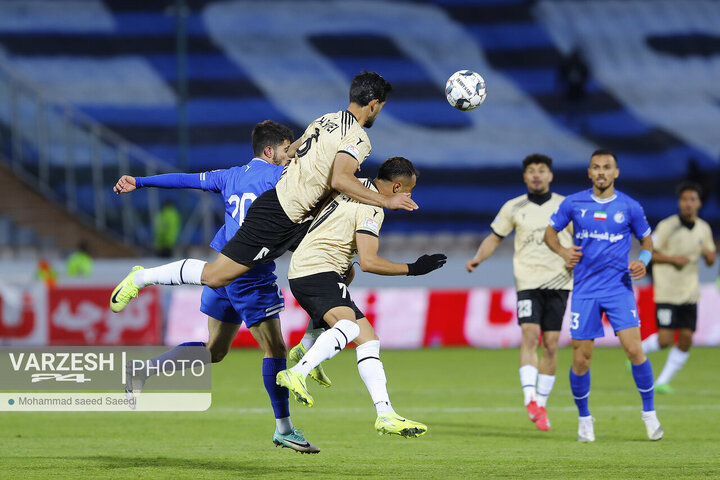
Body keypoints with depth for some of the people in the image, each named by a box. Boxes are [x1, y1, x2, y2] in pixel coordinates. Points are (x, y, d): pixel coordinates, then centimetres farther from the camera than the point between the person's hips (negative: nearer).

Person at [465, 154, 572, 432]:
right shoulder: (514, 208, 9)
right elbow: (494, 238, 16)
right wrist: (478, 258, -1)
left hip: (559, 281, 1)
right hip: (528, 281, -1)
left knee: (551, 344, -1)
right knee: (529, 335, -20)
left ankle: (541, 404, 11)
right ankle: (530, 399, -28)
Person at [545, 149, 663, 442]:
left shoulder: (630, 207, 2)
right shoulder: (574, 203, 3)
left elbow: (646, 240, 14)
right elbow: (550, 231, 14)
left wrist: (643, 261, -7)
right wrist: (562, 251, -6)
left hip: (619, 286, -1)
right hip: (584, 289, 1)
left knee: (633, 349, -13)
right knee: (581, 358, 0)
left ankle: (649, 413, 4)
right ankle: (584, 419, 19)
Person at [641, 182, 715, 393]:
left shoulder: (704, 229, 7)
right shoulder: (667, 226, -9)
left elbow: (710, 260, 16)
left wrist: (709, 254, -8)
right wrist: (673, 259, -20)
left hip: (690, 293, 5)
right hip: (667, 292, -5)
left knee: (686, 340, -2)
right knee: (665, 340, -12)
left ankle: (663, 382, 9)